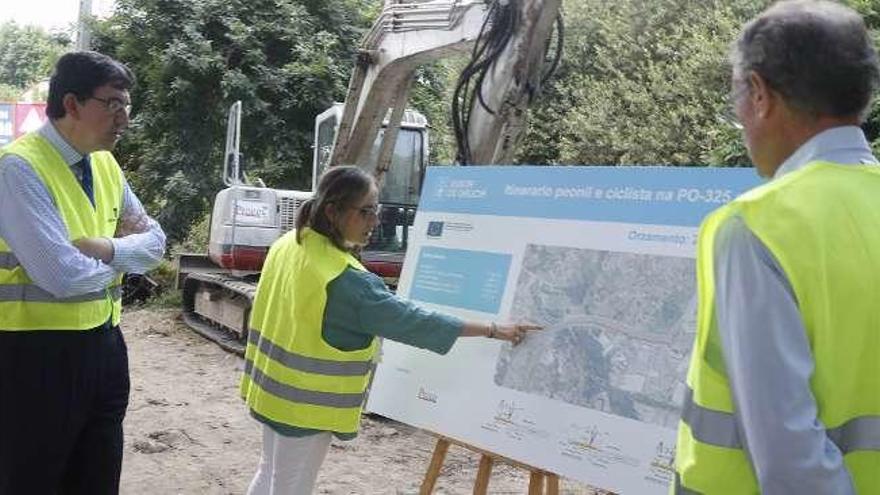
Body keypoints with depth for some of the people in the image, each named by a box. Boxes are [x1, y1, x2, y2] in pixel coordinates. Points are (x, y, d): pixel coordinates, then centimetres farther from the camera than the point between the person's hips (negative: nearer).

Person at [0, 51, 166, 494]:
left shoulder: (106, 166, 8)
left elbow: (155, 241, 10)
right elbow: (62, 276, -25)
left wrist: (108, 248, -12)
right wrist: (122, 252, -5)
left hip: (102, 344, 8)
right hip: (37, 352, -8)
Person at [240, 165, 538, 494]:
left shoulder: (288, 245, -2)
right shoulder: (345, 279, -27)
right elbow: (410, 320, -26)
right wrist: (493, 330, -22)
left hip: (276, 390, 8)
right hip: (306, 404, -8)